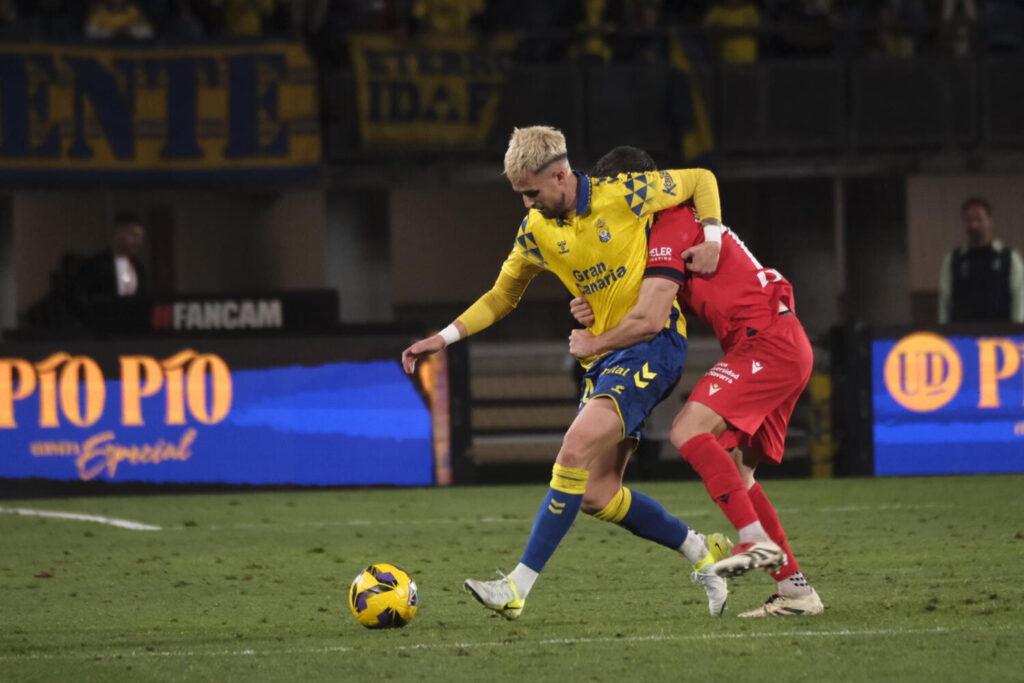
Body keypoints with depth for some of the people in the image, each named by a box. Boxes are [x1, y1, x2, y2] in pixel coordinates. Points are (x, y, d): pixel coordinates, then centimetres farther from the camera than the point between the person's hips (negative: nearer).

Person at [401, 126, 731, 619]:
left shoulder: (624, 194, -11)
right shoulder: (536, 230, 4)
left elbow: (701, 180, 5)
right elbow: (502, 297, 17)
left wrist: (711, 237, -10)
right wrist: (444, 337, 6)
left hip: (653, 342, -7)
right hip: (602, 356, 7)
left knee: (577, 448, -23)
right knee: (596, 493, 0)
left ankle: (519, 586, -24)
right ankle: (702, 553, 20)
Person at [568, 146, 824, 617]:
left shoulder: (671, 229, -11)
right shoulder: (681, 222, 22)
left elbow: (646, 322, -19)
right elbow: (656, 316, 24)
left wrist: (593, 344, -3)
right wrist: (596, 314, 5)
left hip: (766, 342, -10)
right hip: (785, 347, 10)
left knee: (689, 429, -22)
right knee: (733, 472, 8)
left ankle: (758, 542, -28)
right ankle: (795, 589, 6)